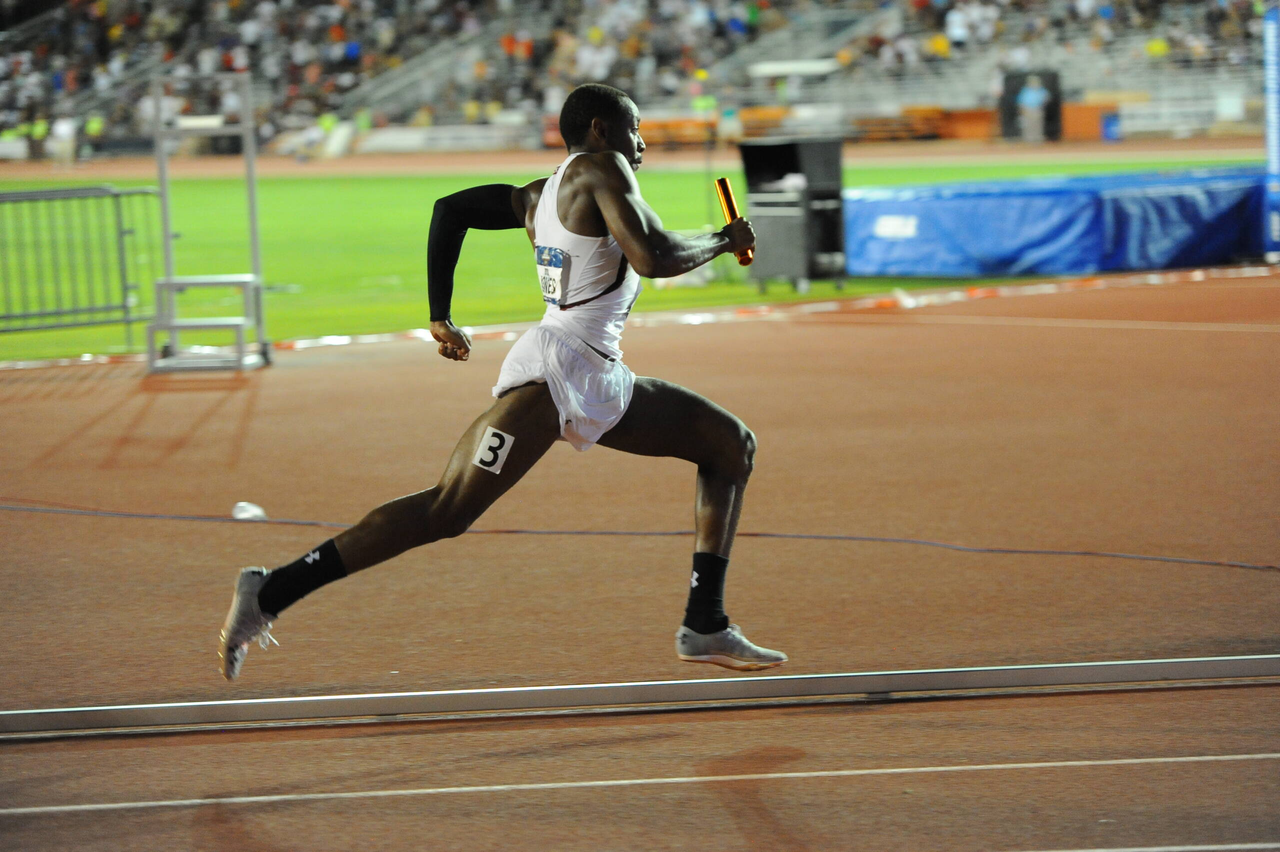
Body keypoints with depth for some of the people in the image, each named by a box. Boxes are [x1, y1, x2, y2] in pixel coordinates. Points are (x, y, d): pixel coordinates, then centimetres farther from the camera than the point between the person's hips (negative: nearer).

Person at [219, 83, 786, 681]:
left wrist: (440, 317, 19)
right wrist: (724, 240, -2)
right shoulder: (600, 168, -6)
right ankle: (270, 593, -16)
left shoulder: (541, 196, 19)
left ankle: (705, 626, 11)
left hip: (599, 385, 11)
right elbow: (652, 257, -19)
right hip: (552, 375, -11)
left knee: (732, 444, 15)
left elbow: (450, 209, 21)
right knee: (445, 513, -16)